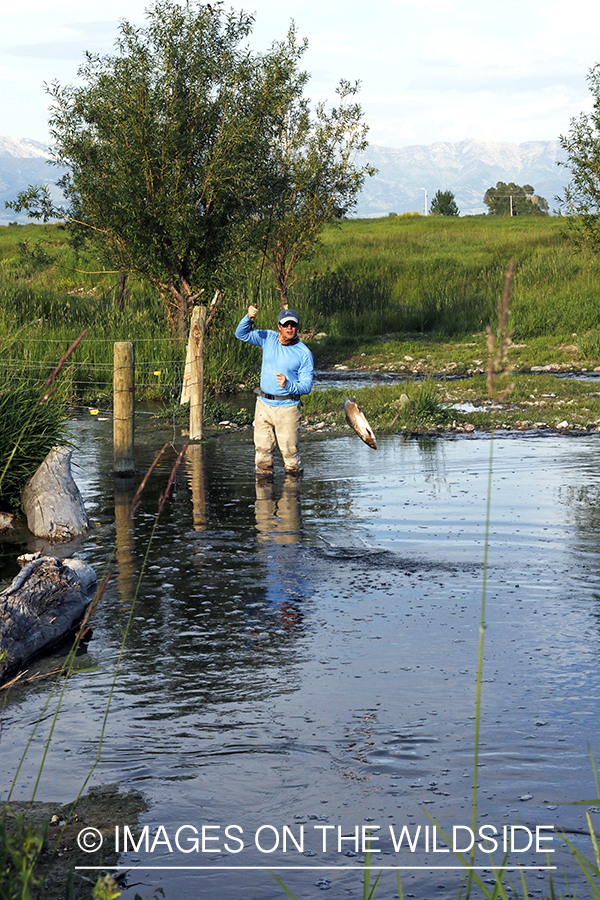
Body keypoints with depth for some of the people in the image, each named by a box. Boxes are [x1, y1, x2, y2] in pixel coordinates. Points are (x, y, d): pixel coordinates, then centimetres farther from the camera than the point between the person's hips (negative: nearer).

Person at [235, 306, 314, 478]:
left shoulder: (304, 353, -6)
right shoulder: (268, 338, 5)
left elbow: (306, 386, -6)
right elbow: (241, 334, 8)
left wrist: (288, 385, -26)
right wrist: (249, 318, -12)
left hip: (287, 407, -3)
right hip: (263, 405, 3)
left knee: (290, 449, -1)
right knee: (262, 448, 5)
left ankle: (294, 474, 18)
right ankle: (264, 475, 19)